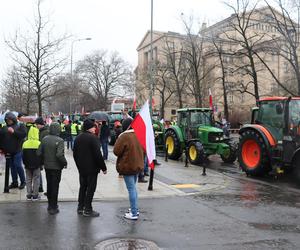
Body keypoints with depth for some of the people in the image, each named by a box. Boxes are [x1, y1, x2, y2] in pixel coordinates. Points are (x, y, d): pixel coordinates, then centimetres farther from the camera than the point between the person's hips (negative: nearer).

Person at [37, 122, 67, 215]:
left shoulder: (44, 139, -2)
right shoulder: (59, 140, -19)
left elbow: (39, 153, -1)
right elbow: (59, 155, -27)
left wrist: (44, 160, 15)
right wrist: (64, 163, -11)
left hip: (47, 166, 5)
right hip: (56, 167, -5)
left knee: (49, 185, 18)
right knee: (55, 186, 4)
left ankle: (50, 204, 32)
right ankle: (53, 207, 10)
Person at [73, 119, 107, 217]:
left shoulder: (78, 138, 8)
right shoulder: (93, 138, -16)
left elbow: (75, 154, 14)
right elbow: (97, 154, -19)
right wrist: (103, 167, -11)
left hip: (81, 168, 8)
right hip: (92, 168, -8)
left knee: (82, 187, 17)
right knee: (90, 188, 0)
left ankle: (80, 207, 24)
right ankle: (88, 209, 5)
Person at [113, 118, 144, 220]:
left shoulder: (124, 136, -19)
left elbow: (116, 151, -15)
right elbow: (143, 150, 12)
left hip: (127, 166, -7)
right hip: (138, 165, 7)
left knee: (131, 189, -2)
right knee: (133, 187, 20)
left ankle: (134, 213, 4)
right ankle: (135, 209, 30)